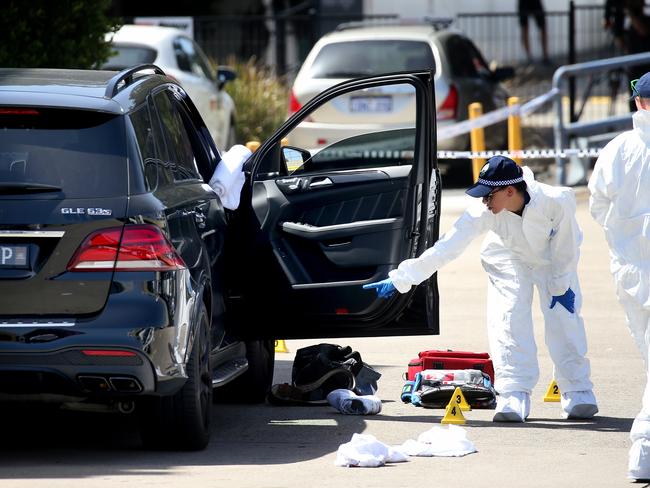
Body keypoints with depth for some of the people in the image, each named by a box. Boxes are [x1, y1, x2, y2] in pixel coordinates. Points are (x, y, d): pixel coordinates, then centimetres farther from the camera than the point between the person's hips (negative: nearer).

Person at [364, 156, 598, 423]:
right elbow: (447, 247, -33)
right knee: (508, 321, -12)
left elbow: (566, 246, -21)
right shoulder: (484, 211, -33)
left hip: (555, 261, -1)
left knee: (564, 320, -3)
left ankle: (578, 394, 11)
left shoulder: (555, 202, -38)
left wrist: (561, 286, -11)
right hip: (510, 260, 1)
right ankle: (514, 397, -8)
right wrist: (400, 279, -36)